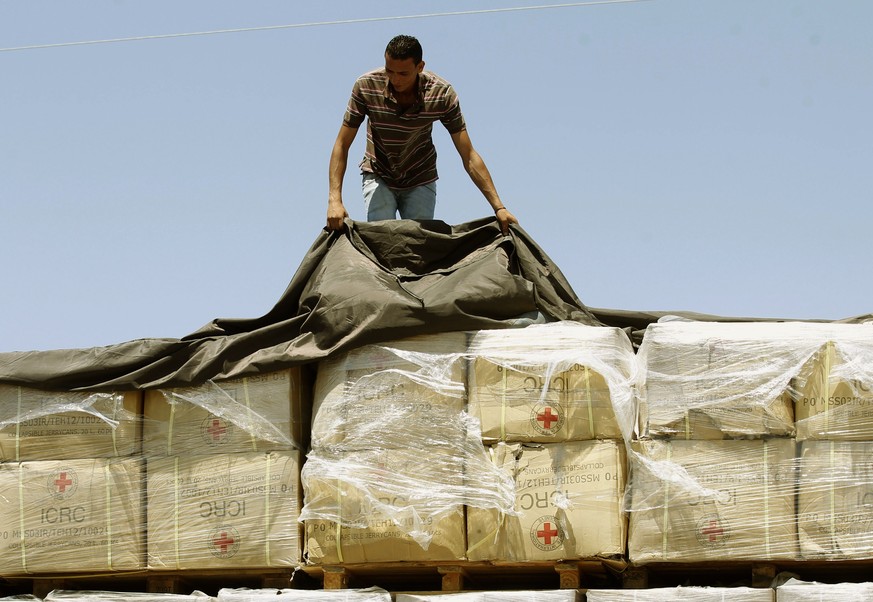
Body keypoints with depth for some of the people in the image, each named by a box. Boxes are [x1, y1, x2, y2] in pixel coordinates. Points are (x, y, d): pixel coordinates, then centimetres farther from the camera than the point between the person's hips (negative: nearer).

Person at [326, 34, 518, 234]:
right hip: (379, 177, 0)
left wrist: (498, 207, -23)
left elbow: (469, 156, -18)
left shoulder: (442, 94, -22)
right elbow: (342, 144, -17)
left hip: (420, 181, 1)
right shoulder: (367, 87, -22)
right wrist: (334, 200, -29)